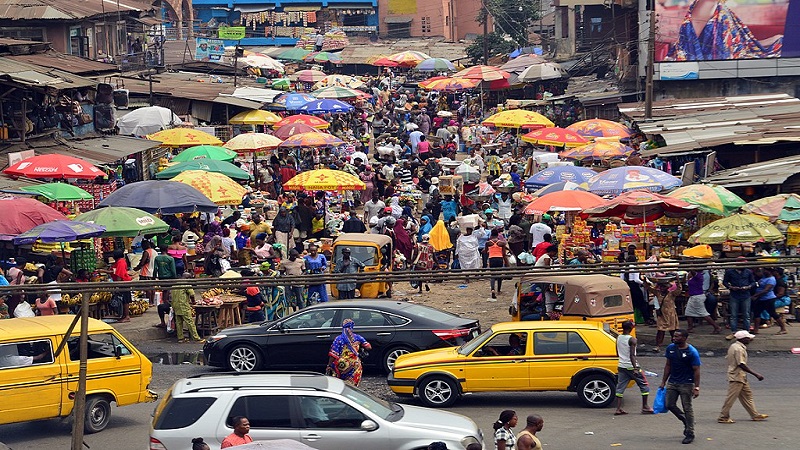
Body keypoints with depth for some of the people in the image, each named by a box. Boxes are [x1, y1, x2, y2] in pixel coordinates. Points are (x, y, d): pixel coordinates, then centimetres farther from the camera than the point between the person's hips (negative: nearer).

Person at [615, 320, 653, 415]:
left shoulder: (618, 338, 5)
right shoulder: (632, 340, -16)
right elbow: (632, 355, -22)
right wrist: (635, 368, -24)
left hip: (621, 366, 6)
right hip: (631, 366, -6)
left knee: (620, 387, 7)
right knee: (644, 385, 8)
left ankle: (618, 409, 0)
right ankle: (645, 407, 10)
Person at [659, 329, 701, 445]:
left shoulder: (692, 352, -14)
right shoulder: (670, 348, 4)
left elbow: (696, 370, -13)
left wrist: (696, 387, -18)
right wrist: (663, 381, 11)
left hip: (686, 384, -6)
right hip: (672, 382, 6)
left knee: (687, 408, 0)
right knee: (670, 405, 6)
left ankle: (690, 434, 10)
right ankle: (686, 422, 28)